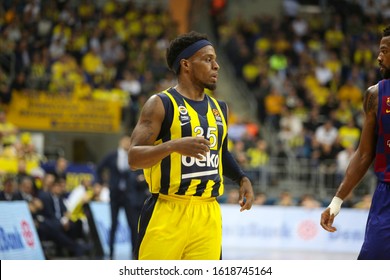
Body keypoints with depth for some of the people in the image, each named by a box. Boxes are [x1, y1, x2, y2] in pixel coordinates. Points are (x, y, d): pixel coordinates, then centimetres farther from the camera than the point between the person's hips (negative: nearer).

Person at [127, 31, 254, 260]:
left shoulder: (219, 109, 15)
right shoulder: (161, 104, -6)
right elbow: (134, 158, -13)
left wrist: (242, 178, 13)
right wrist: (174, 145, -28)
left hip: (208, 215, 6)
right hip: (168, 213, -6)